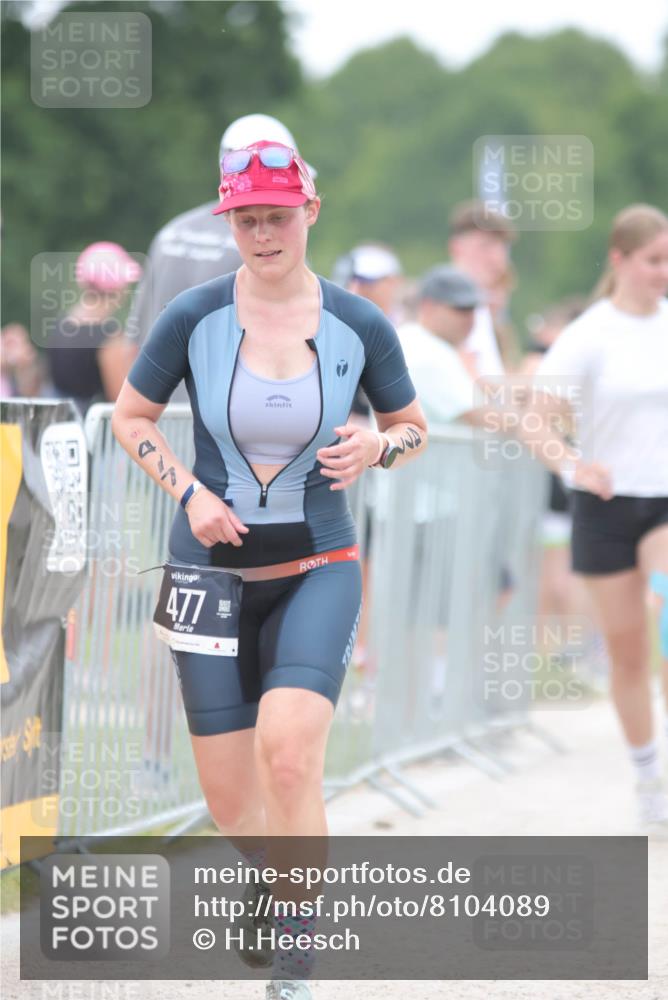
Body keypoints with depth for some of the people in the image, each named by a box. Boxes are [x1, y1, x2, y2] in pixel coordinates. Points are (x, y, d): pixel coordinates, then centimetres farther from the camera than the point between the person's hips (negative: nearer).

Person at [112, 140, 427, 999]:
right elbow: (129, 417, 7)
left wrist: (375, 448, -12)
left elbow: (412, 428, 11)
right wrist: (188, 491, -8)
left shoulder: (360, 326, -3)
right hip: (213, 569, 1)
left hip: (317, 570, -1)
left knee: (287, 751, -26)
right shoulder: (194, 317, -6)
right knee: (229, 805, 1)